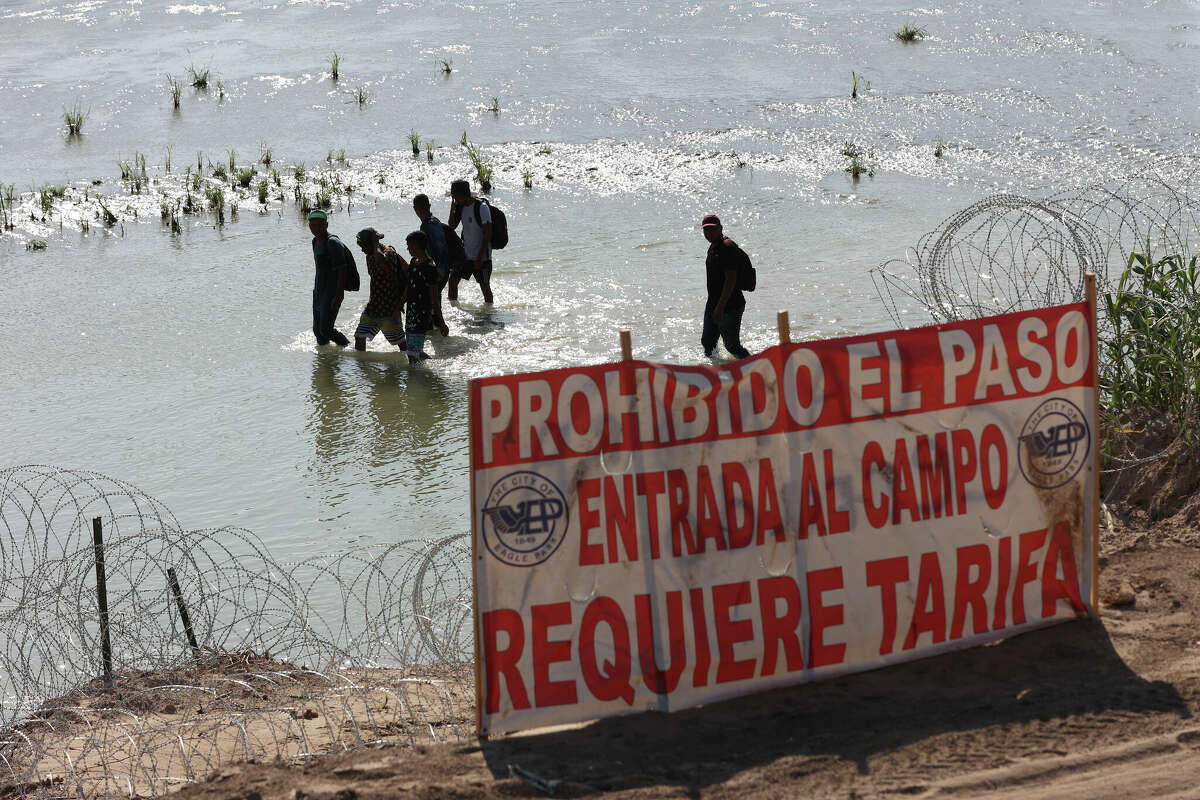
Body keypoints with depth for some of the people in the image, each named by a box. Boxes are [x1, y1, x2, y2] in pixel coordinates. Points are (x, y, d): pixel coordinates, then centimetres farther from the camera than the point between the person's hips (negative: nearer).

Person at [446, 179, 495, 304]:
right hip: (465, 254, 7)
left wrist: (480, 257, -19)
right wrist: (453, 207, -8)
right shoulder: (461, 207, 5)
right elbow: (452, 226, 5)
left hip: (481, 256, -7)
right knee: (453, 280, 5)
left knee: (485, 286, -1)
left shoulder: (481, 207, -17)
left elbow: (488, 234, -18)